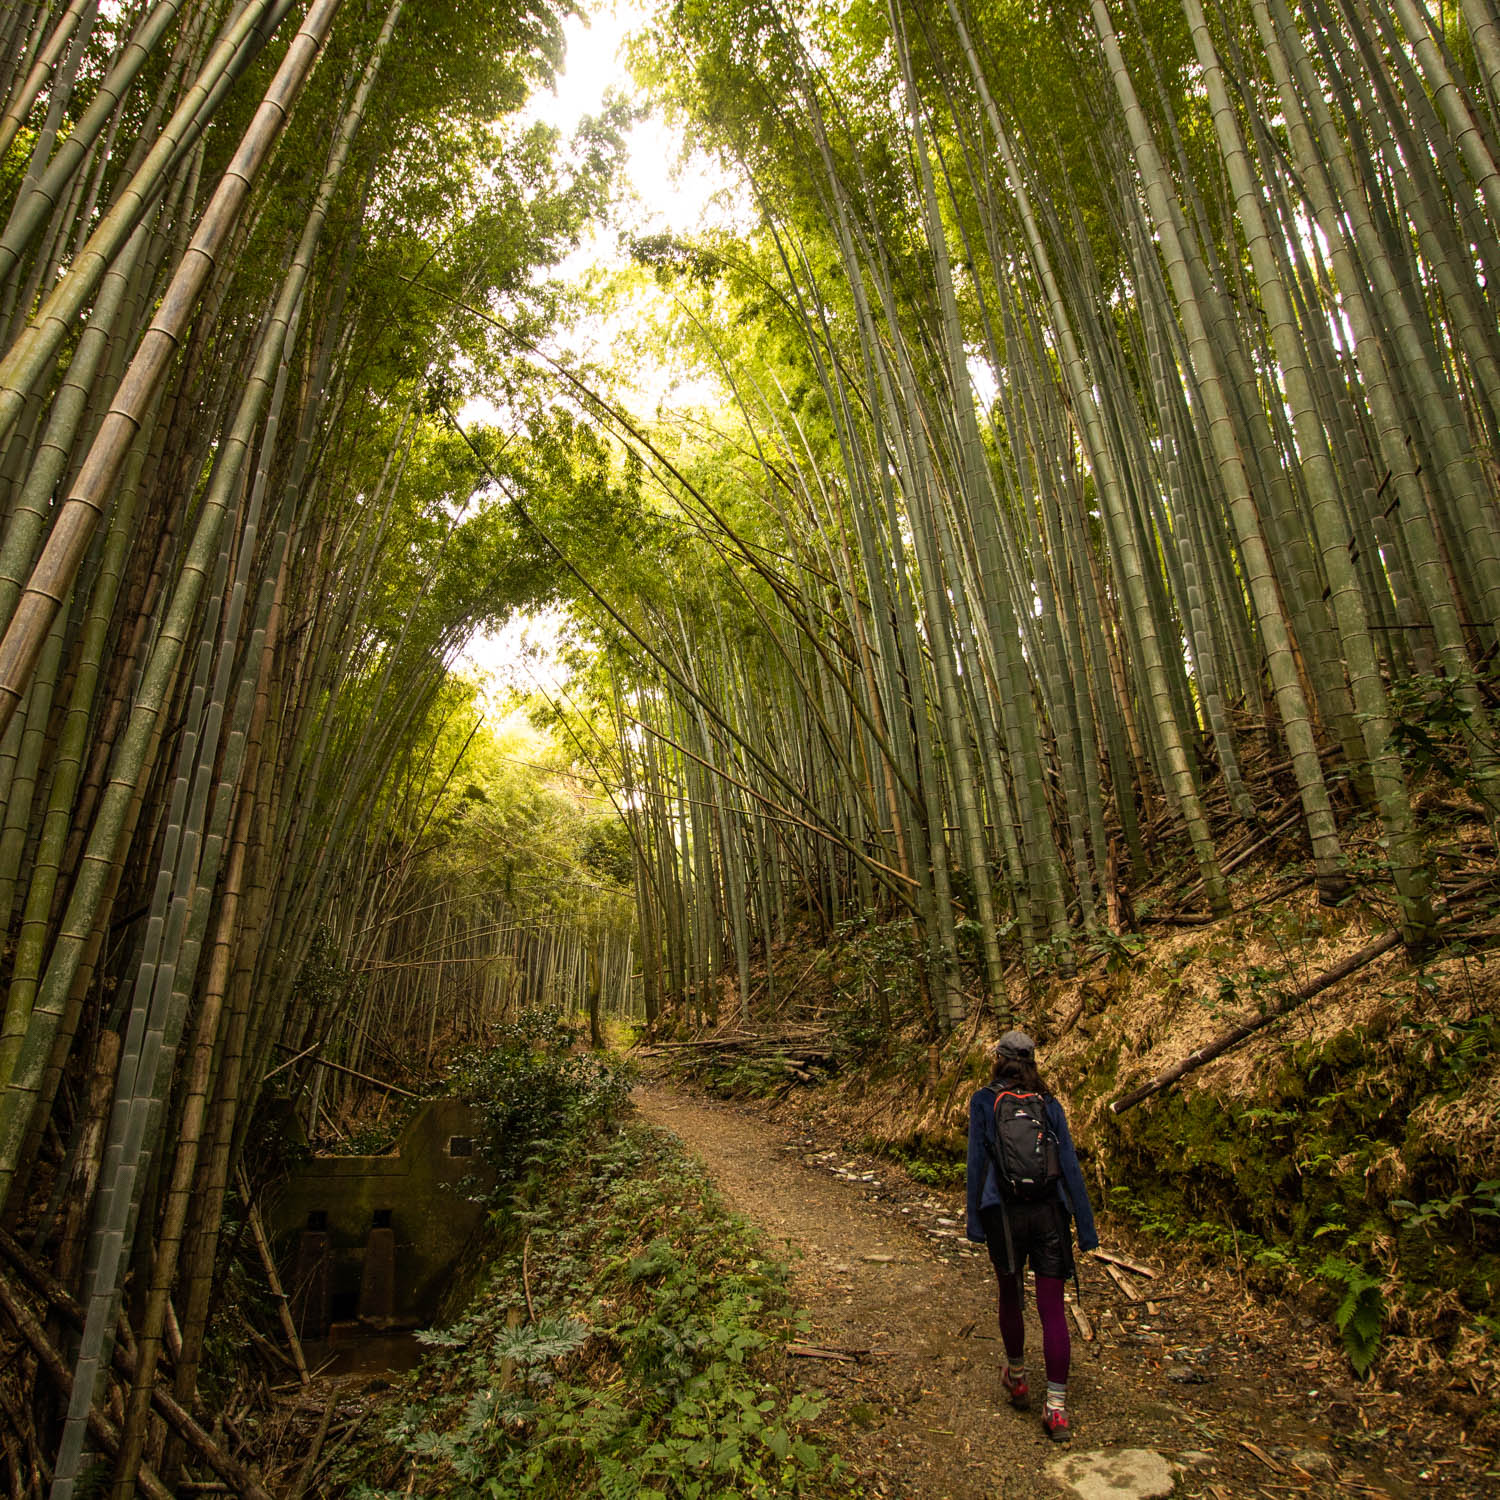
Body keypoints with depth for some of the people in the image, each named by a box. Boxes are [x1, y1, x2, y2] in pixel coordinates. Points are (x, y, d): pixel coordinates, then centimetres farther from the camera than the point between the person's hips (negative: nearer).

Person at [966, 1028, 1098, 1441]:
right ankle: (1056, 1406, 6)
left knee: (1011, 1298, 19)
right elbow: (1070, 1167, 3)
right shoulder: (1049, 1104, 4)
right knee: (1052, 1310, 7)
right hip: (1049, 1213, 1)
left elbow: (976, 1163, -3)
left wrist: (974, 1221, 4)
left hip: (1004, 1213, -1)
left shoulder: (983, 1101, -2)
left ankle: (1016, 1379, 37)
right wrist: (1086, 1228, 8)